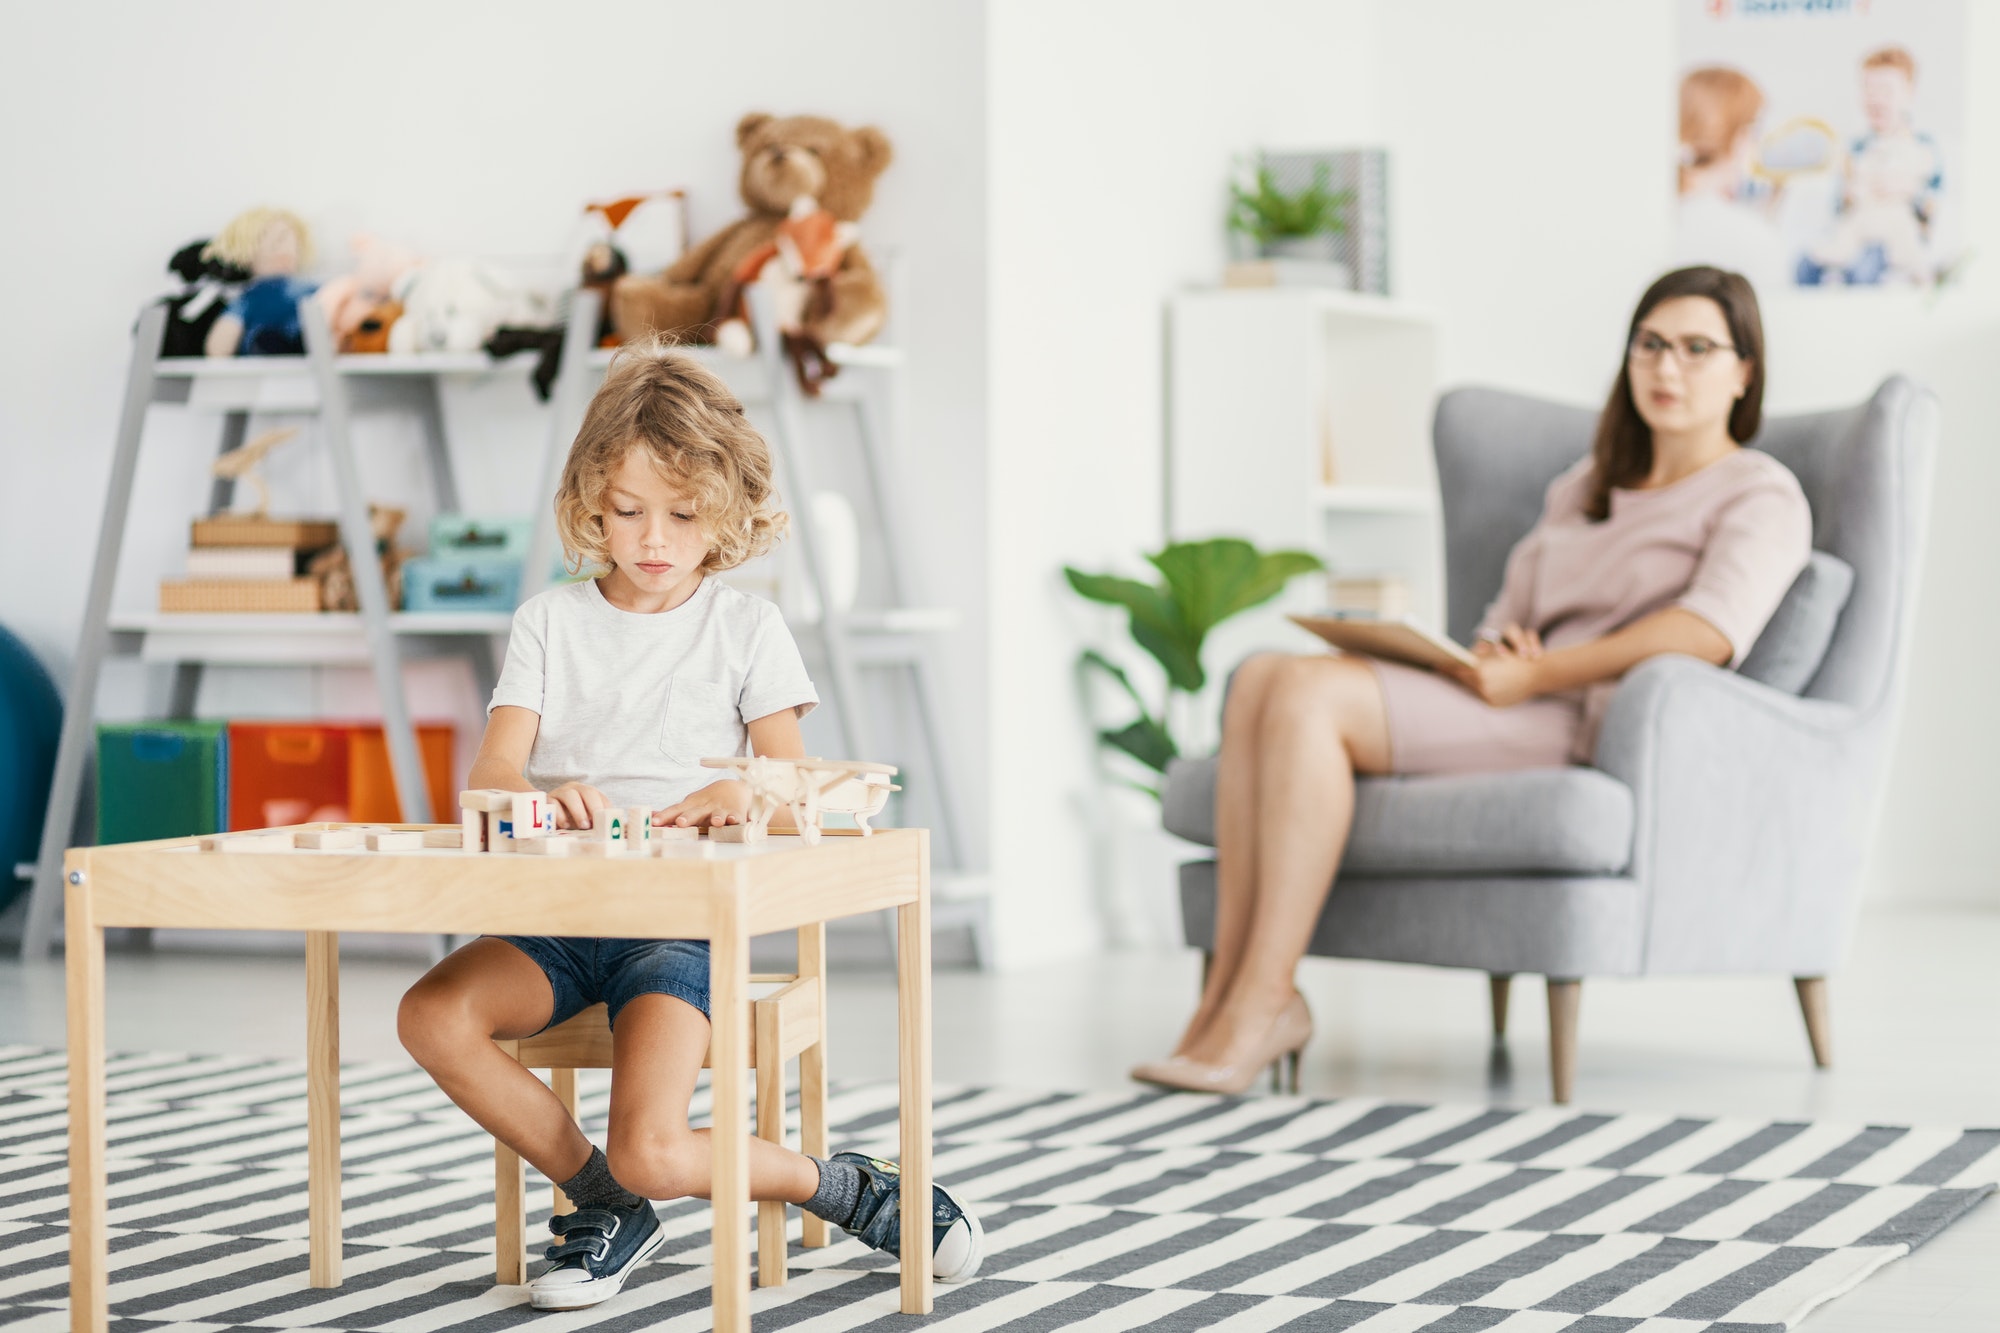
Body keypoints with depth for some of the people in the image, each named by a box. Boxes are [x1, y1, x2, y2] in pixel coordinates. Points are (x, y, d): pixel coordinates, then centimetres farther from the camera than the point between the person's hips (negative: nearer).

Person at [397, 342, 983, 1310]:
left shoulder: (746, 627, 8)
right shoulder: (550, 622, 11)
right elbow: (490, 772, -1)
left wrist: (744, 795, -25)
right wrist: (546, 793, -27)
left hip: (684, 915, -3)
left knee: (651, 1153, -24)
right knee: (433, 1016, -27)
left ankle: (846, 1187, 5)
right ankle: (601, 1197, -5)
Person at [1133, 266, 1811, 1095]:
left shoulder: (1761, 496, 4)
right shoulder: (1582, 490, 29)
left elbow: (1714, 630, -16)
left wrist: (1537, 674, -20)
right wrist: (1490, 656, -2)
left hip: (1596, 722, -8)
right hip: (1523, 703, 8)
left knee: (1312, 695, -26)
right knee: (1261, 680, -16)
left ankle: (1264, 1002, -26)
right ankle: (1226, 991, -24)